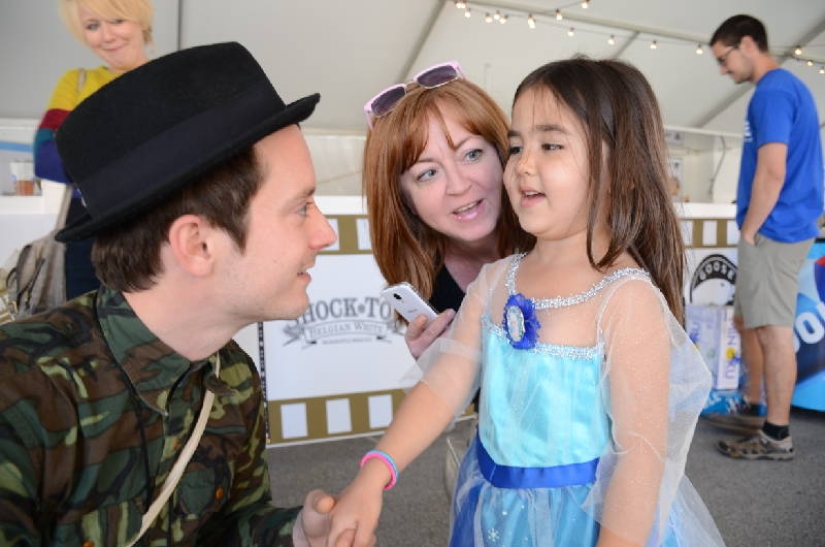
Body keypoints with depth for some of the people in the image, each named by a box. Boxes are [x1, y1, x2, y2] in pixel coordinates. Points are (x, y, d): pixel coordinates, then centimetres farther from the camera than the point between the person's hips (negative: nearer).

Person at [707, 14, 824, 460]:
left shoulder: (772, 91, -13)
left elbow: (772, 172, -23)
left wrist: (749, 231, -12)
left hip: (772, 232, -10)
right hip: (779, 229, 10)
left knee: (773, 330, -3)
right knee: (748, 320, 18)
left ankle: (777, 435, 8)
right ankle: (751, 408, 30)